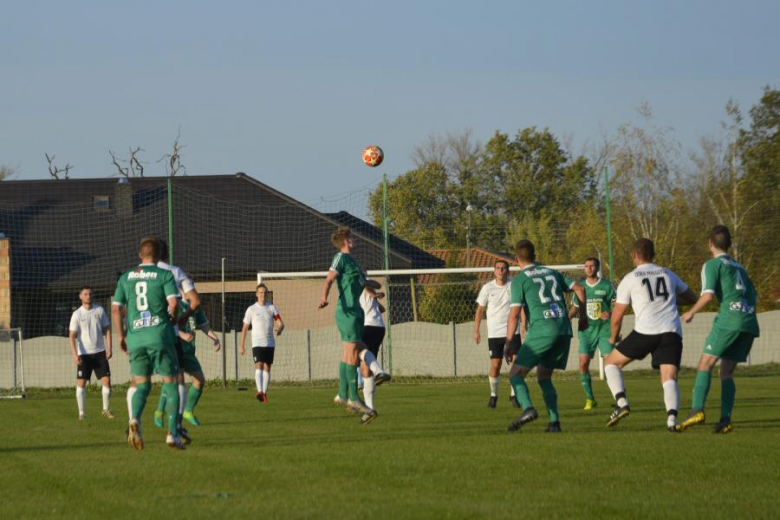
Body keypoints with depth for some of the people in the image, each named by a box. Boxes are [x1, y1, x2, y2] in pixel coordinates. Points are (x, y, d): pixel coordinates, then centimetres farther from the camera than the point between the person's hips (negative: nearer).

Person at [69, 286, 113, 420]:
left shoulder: (99, 310, 5)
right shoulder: (77, 314, -2)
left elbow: (107, 330, 9)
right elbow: (72, 335, -6)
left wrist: (109, 348, -1)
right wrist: (74, 354, -17)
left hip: (99, 352, 2)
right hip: (84, 354, -2)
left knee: (106, 380, -5)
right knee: (81, 383, -5)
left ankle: (106, 410, 10)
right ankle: (82, 413, 1)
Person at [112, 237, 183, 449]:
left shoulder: (126, 278, 11)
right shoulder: (165, 275, 0)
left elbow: (115, 309, 8)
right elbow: (173, 303, -13)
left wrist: (121, 336, 16)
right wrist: (172, 319, 8)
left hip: (135, 337, 3)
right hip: (159, 335, -3)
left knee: (142, 385, 10)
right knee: (170, 383, 6)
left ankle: (135, 420, -19)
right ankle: (172, 434, -1)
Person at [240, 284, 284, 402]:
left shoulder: (272, 308, 7)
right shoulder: (251, 309, 1)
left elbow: (280, 323, 1)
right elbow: (245, 328, 6)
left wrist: (279, 329, -24)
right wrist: (241, 346, 4)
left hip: (270, 343, 3)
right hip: (257, 343, -3)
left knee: (267, 368, 6)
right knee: (259, 366, -18)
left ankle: (265, 393, 15)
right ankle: (260, 391, -31)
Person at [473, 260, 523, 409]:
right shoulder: (487, 288, -1)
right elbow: (480, 309, 6)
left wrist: (523, 323, -12)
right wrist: (476, 331, 2)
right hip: (494, 333, 0)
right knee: (495, 365, -2)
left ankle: (514, 395, 9)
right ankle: (493, 395, 17)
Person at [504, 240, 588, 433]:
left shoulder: (519, 280, 1)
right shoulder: (552, 273, 19)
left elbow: (514, 315, -5)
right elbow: (579, 289, 19)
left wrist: (508, 344, -3)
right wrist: (583, 316, 29)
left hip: (541, 330, -6)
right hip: (564, 329, 6)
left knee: (516, 374, 1)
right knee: (544, 376, 18)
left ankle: (527, 408, -25)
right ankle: (554, 421, 3)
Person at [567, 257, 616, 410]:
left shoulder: (607, 286, 0)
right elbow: (575, 308, 17)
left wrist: (610, 313, -20)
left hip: (604, 329, -3)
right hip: (586, 330, 3)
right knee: (583, 364, -7)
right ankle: (589, 399, 5)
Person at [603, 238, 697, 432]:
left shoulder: (629, 279, 8)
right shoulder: (668, 275, 19)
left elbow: (617, 317, 9)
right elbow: (692, 298, 33)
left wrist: (613, 338, 28)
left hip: (645, 332, -3)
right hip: (672, 333, 3)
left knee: (611, 362, 15)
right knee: (669, 378, -2)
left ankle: (621, 403, -4)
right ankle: (672, 418, -29)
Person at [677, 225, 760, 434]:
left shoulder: (712, 265, 3)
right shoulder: (739, 267, 25)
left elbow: (708, 295, -10)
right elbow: (753, 297, 26)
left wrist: (691, 313, 3)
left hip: (729, 320, -6)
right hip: (750, 322, 6)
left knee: (705, 364, -5)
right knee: (726, 371, 10)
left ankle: (697, 410, -23)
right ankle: (726, 419, -4)